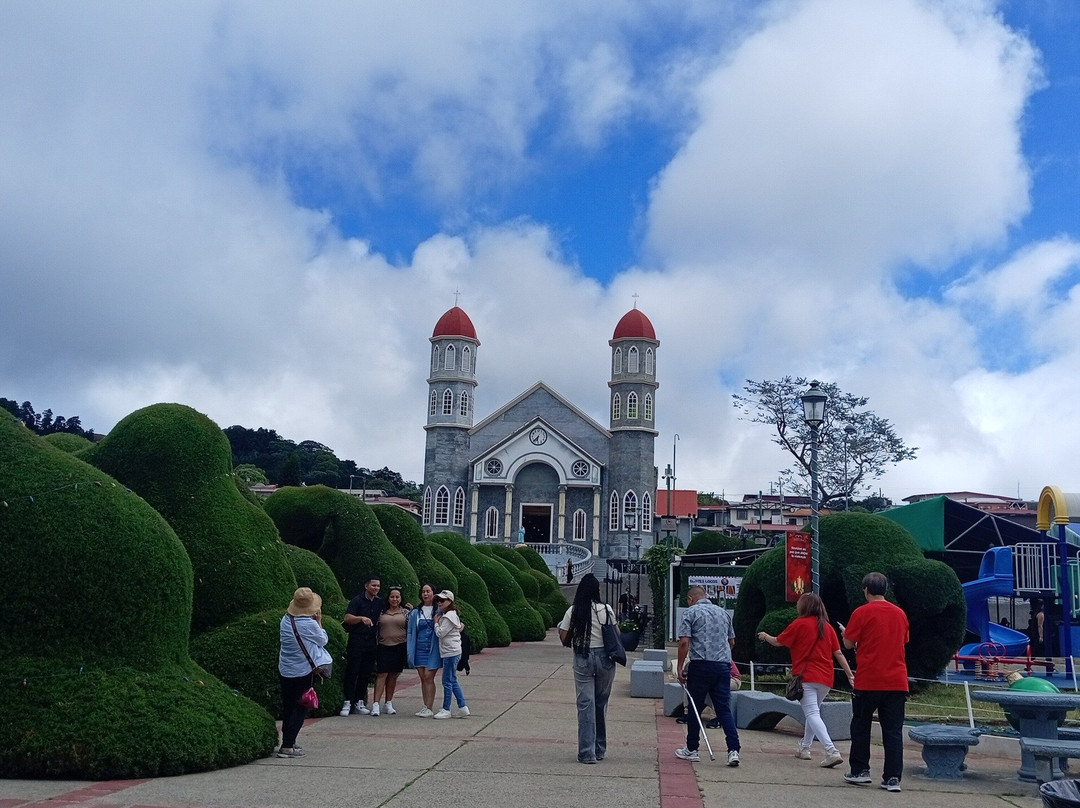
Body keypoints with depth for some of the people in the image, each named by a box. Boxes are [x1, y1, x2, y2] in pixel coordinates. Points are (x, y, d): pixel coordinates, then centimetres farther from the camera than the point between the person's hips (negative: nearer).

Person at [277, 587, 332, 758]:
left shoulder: (285, 620, -1)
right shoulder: (310, 624, -20)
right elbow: (323, 640, -5)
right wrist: (319, 621, 1)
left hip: (285, 671, 6)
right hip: (304, 671, -6)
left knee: (288, 706, 17)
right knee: (301, 708, 2)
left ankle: (287, 742, 26)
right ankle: (287, 747, -3)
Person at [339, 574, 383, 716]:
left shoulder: (380, 602, 12)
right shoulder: (357, 601, -5)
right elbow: (347, 618, -15)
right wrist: (362, 618, -29)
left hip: (371, 642, 5)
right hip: (356, 641, -5)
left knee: (366, 673, 7)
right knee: (352, 672, -5)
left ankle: (359, 703, 13)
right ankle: (348, 703, -4)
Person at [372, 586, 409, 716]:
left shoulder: (406, 613, 7)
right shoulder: (382, 612, 7)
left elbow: (410, 631, 6)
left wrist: (409, 649, -1)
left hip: (399, 647, 1)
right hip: (384, 647, -1)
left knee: (393, 676, 8)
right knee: (382, 675, -8)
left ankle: (388, 704, 17)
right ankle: (376, 705, -13)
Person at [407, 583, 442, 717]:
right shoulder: (415, 613, 10)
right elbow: (411, 632, 11)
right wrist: (410, 652, 5)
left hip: (433, 649, -4)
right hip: (419, 649, 4)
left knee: (428, 677, -10)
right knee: (423, 678, 5)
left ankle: (429, 708, -6)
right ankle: (427, 707, 11)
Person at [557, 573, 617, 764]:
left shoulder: (573, 611, -5)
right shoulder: (607, 610, -5)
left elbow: (564, 639, -4)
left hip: (582, 659, -1)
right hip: (604, 658, 1)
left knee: (586, 704, 2)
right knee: (601, 703, 14)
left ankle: (587, 753, -1)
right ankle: (600, 749, 23)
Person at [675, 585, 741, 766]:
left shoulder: (690, 613, 0)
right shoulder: (724, 612, 15)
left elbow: (684, 642, -9)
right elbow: (731, 641, 23)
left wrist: (680, 667, -4)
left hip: (700, 665, -4)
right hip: (723, 665, 4)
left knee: (695, 708, 8)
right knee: (724, 709, 2)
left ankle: (691, 750, 16)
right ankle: (733, 750, -10)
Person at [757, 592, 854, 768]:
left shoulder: (799, 624, -3)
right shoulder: (827, 626, 9)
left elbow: (778, 642, 7)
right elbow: (838, 653, 6)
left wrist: (765, 636, 27)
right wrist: (850, 674, 9)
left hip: (805, 676, -6)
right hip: (825, 678, 6)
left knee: (812, 714, -12)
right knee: (813, 712, 22)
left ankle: (832, 751, -27)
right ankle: (804, 748, 31)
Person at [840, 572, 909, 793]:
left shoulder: (862, 613, -7)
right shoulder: (900, 614, 9)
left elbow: (849, 643, -3)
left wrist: (845, 633, 18)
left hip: (868, 681, -3)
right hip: (897, 681, 4)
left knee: (861, 726, 12)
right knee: (893, 731, 3)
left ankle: (860, 771, 15)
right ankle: (893, 778, 0)